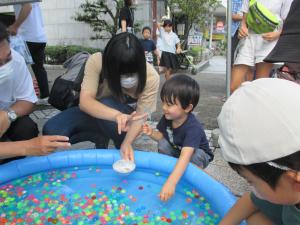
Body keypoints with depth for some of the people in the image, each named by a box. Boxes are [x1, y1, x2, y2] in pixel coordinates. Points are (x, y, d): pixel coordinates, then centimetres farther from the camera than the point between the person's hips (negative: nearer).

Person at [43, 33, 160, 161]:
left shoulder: (151, 77, -27)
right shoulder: (96, 61, -27)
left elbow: (139, 118, -23)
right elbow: (85, 101, -35)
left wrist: (127, 143, -41)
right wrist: (116, 115, -53)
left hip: (127, 114, -1)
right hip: (95, 112, 2)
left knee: (106, 103, -37)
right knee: (51, 131, -22)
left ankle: (124, 148, -10)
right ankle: (100, 137, 1)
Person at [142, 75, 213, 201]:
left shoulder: (193, 128, -39)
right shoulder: (167, 118, -20)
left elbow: (185, 156, -50)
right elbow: (161, 136, -2)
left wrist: (171, 183, -59)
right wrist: (152, 133, -25)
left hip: (198, 155, -5)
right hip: (176, 151, 5)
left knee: (195, 155, -35)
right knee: (163, 144, -21)